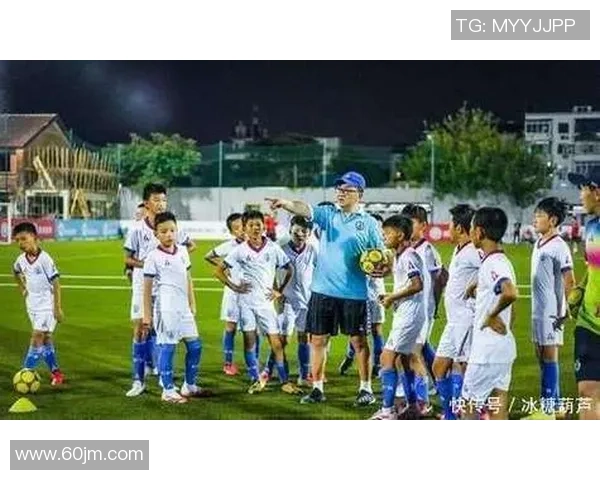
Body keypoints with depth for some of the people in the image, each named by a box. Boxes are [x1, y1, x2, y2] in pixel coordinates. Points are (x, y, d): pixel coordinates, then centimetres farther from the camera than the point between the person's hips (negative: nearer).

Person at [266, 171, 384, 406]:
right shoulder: (328, 214, 4)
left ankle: (366, 389, 17)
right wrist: (285, 203, -36)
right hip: (323, 289, 2)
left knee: (359, 341, 6)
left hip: (354, 293, -2)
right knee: (318, 339, 7)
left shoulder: (369, 223, 1)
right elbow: (305, 209, -16)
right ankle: (317, 388, 17)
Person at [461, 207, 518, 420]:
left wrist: (491, 316, -21)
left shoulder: (493, 264, -18)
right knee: (497, 406, 10)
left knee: (469, 404, 1)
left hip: (488, 350, -9)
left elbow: (510, 293, -36)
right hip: (503, 347, 9)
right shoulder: (500, 261, 12)